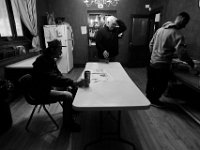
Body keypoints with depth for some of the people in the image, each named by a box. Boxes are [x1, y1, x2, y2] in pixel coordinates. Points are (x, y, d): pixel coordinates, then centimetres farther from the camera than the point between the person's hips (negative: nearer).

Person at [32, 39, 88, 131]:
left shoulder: (51, 59, 6)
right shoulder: (42, 61, -25)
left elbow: (58, 74, 12)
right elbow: (54, 78, -36)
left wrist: (73, 83, -3)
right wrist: (74, 83, -40)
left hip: (50, 86, 10)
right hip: (42, 91, -10)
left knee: (74, 88, 5)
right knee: (68, 96, -27)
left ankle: (72, 109, 26)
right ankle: (68, 122, -6)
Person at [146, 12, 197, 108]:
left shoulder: (160, 29, 5)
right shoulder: (177, 35, -16)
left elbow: (151, 44, 12)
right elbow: (181, 53, -21)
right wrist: (191, 62, -4)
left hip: (152, 62, 7)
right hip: (162, 65, -7)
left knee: (151, 82, 22)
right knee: (161, 85, 13)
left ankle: (148, 97, 40)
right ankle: (154, 101, 29)